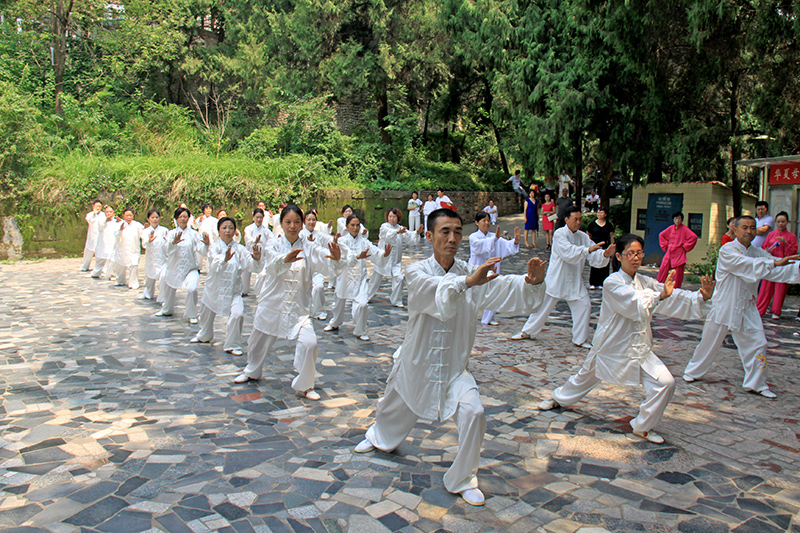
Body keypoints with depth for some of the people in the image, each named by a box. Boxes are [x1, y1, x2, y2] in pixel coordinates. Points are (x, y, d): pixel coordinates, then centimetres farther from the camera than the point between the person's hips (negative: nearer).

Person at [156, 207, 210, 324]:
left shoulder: (194, 234, -1)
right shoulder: (172, 233, 0)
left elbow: (202, 252, -10)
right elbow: (168, 249, -20)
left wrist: (206, 244, -32)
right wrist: (174, 242, -42)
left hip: (191, 268, -2)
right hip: (174, 268, 2)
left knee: (192, 289, -24)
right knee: (169, 289, 17)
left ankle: (191, 314, -3)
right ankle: (166, 310, 48)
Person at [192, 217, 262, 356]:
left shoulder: (239, 249, -5)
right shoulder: (214, 247, -7)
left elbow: (254, 266, -18)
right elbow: (214, 264, -29)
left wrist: (256, 259, -41)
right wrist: (224, 259, -52)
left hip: (234, 291, -1)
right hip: (214, 288, 1)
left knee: (237, 314, -22)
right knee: (206, 315, 19)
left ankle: (232, 345, 0)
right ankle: (204, 336, 53)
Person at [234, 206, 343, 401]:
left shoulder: (308, 248, -3)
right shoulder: (274, 245, -5)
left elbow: (324, 261, -22)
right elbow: (272, 265, -27)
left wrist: (335, 258, -46)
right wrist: (285, 259, -50)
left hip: (299, 308, -1)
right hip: (273, 304, 1)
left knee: (309, 343, -17)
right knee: (259, 341, 17)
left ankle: (303, 386, 4)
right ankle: (252, 372, 49)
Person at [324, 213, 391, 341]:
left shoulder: (363, 241, -2)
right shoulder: (343, 240, -7)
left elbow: (375, 253, -13)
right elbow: (348, 255, -27)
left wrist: (385, 254, -35)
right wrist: (358, 256, -47)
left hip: (361, 276, 0)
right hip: (345, 275, 0)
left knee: (361, 303, -14)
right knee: (340, 302, 18)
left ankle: (360, 331, 9)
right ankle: (334, 324, 48)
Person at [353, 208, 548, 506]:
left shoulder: (472, 274, -8)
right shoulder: (418, 273, -14)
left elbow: (507, 291, -22)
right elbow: (438, 293, -37)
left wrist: (531, 282, -44)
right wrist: (468, 282, -56)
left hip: (454, 367, 0)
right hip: (416, 364, 0)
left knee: (472, 413, -22)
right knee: (393, 411, 22)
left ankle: (463, 480, 3)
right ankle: (379, 438, 59)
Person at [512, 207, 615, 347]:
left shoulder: (583, 237, 3)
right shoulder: (560, 234, -13)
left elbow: (595, 257, -4)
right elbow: (569, 253, -27)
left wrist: (605, 254, -24)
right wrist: (588, 250, -34)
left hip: (574, 280, 5)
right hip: (556, 278, -5)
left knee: (583, 305, -2)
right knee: (544, 306, 4)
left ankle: (580, 339, 13)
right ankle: (527, 332, 22)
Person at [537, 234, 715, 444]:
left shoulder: (646, 282, 2)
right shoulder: (612, 283, -18)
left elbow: (674, 298, -5)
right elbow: (637, 305, -33)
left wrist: (702, 297, -21)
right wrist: (660, 296, -50)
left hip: (639, 348, 5)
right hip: (611, 346, -5)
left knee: (665, 382, -6)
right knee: (585, 377, 13)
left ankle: (643, 426, 14)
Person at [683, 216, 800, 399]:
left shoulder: (758, 253, 8)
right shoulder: (727, 250, -12)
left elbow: (779, 271, -3)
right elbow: (748, 266, -28)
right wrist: (774, 263, -38)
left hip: (747, 308, 5)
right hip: (724, 307, -5)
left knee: (757, 344, 2)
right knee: (710, 341, 5)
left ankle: (756, 384, 15)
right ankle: (693, 371, 24)